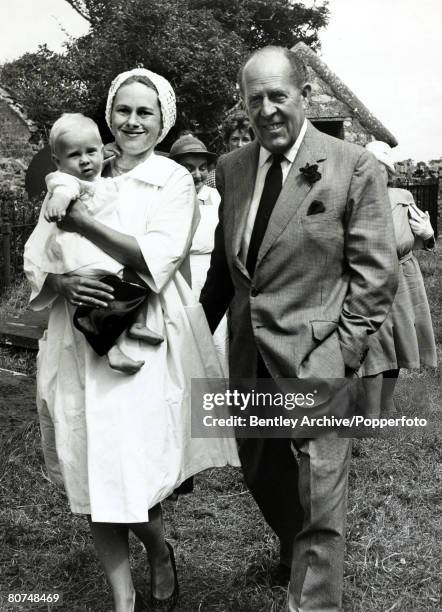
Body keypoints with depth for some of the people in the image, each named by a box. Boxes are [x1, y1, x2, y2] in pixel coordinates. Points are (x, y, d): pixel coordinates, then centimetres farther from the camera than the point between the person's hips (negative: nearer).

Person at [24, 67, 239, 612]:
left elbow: (155, 260, -12)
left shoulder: (174, 180, 2)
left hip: (145, 343, -3)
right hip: (80, 342, 4)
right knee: (93, 480, 4)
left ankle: (161, 555, 28)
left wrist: (82, 222, -15)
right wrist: (61, 282, -13)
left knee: (132, 475, -6)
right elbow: (36, 260, 9)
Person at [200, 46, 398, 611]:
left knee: (318, 496, 1)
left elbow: (373, 271, -8)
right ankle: (294, 552, 51)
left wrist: (343, 349, -13)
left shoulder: (353, 166, -7)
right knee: (259, 471, 23)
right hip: (249, 353, 6)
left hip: (316, 354, -6)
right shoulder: (230, 168, 8)